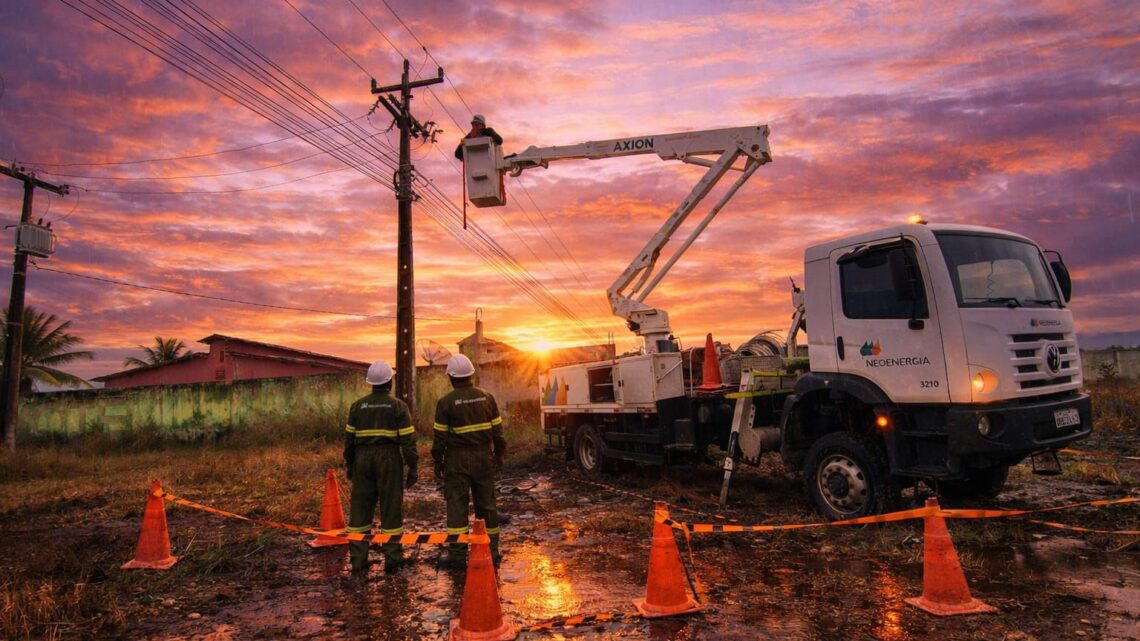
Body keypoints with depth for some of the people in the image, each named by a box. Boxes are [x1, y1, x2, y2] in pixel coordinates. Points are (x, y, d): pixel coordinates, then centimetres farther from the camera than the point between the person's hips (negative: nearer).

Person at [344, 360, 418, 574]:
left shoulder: (358, 406, 7)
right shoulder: (398, 406, -4)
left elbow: (349, 438, 8)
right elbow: (408, 439, -8)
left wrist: (350, 464, 18)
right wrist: (412, 468, -3)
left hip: (363, 460, 3)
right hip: (389, 460, -3)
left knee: (360, 508, 9)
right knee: (391, 508, 3)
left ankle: (358, 559, 11)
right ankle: (392, 559, 6)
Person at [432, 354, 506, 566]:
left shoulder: (446, 402, -7)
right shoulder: (486, 397, 4)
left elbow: (439, 436, -6)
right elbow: (497, 430, 7)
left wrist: (437, 462, 3)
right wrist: (499, 455, 16)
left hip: (457, 459, -3)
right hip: (484, 457, 4)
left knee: (457, 504, 3)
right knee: (486, 503, 10)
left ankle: (458, 552, 2)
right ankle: (491, 550, 17)